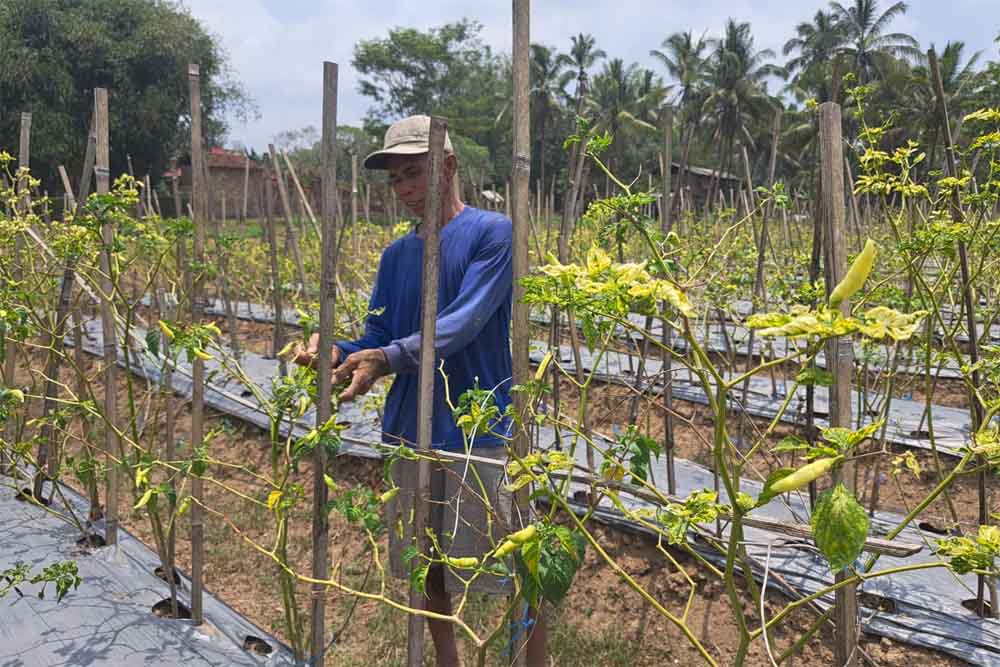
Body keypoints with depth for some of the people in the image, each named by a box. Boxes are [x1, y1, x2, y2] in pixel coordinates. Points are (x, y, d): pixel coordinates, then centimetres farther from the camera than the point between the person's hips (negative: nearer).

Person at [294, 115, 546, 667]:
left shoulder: (491, 232, -6)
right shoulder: (396, 254, 12)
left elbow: (464, 323, -19)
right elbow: (376, 338, 8)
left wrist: (389, 358, -31)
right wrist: (337, 352, -13)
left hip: (479, 430, -6)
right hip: (410, 430, 6)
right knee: (427, 566, 17)